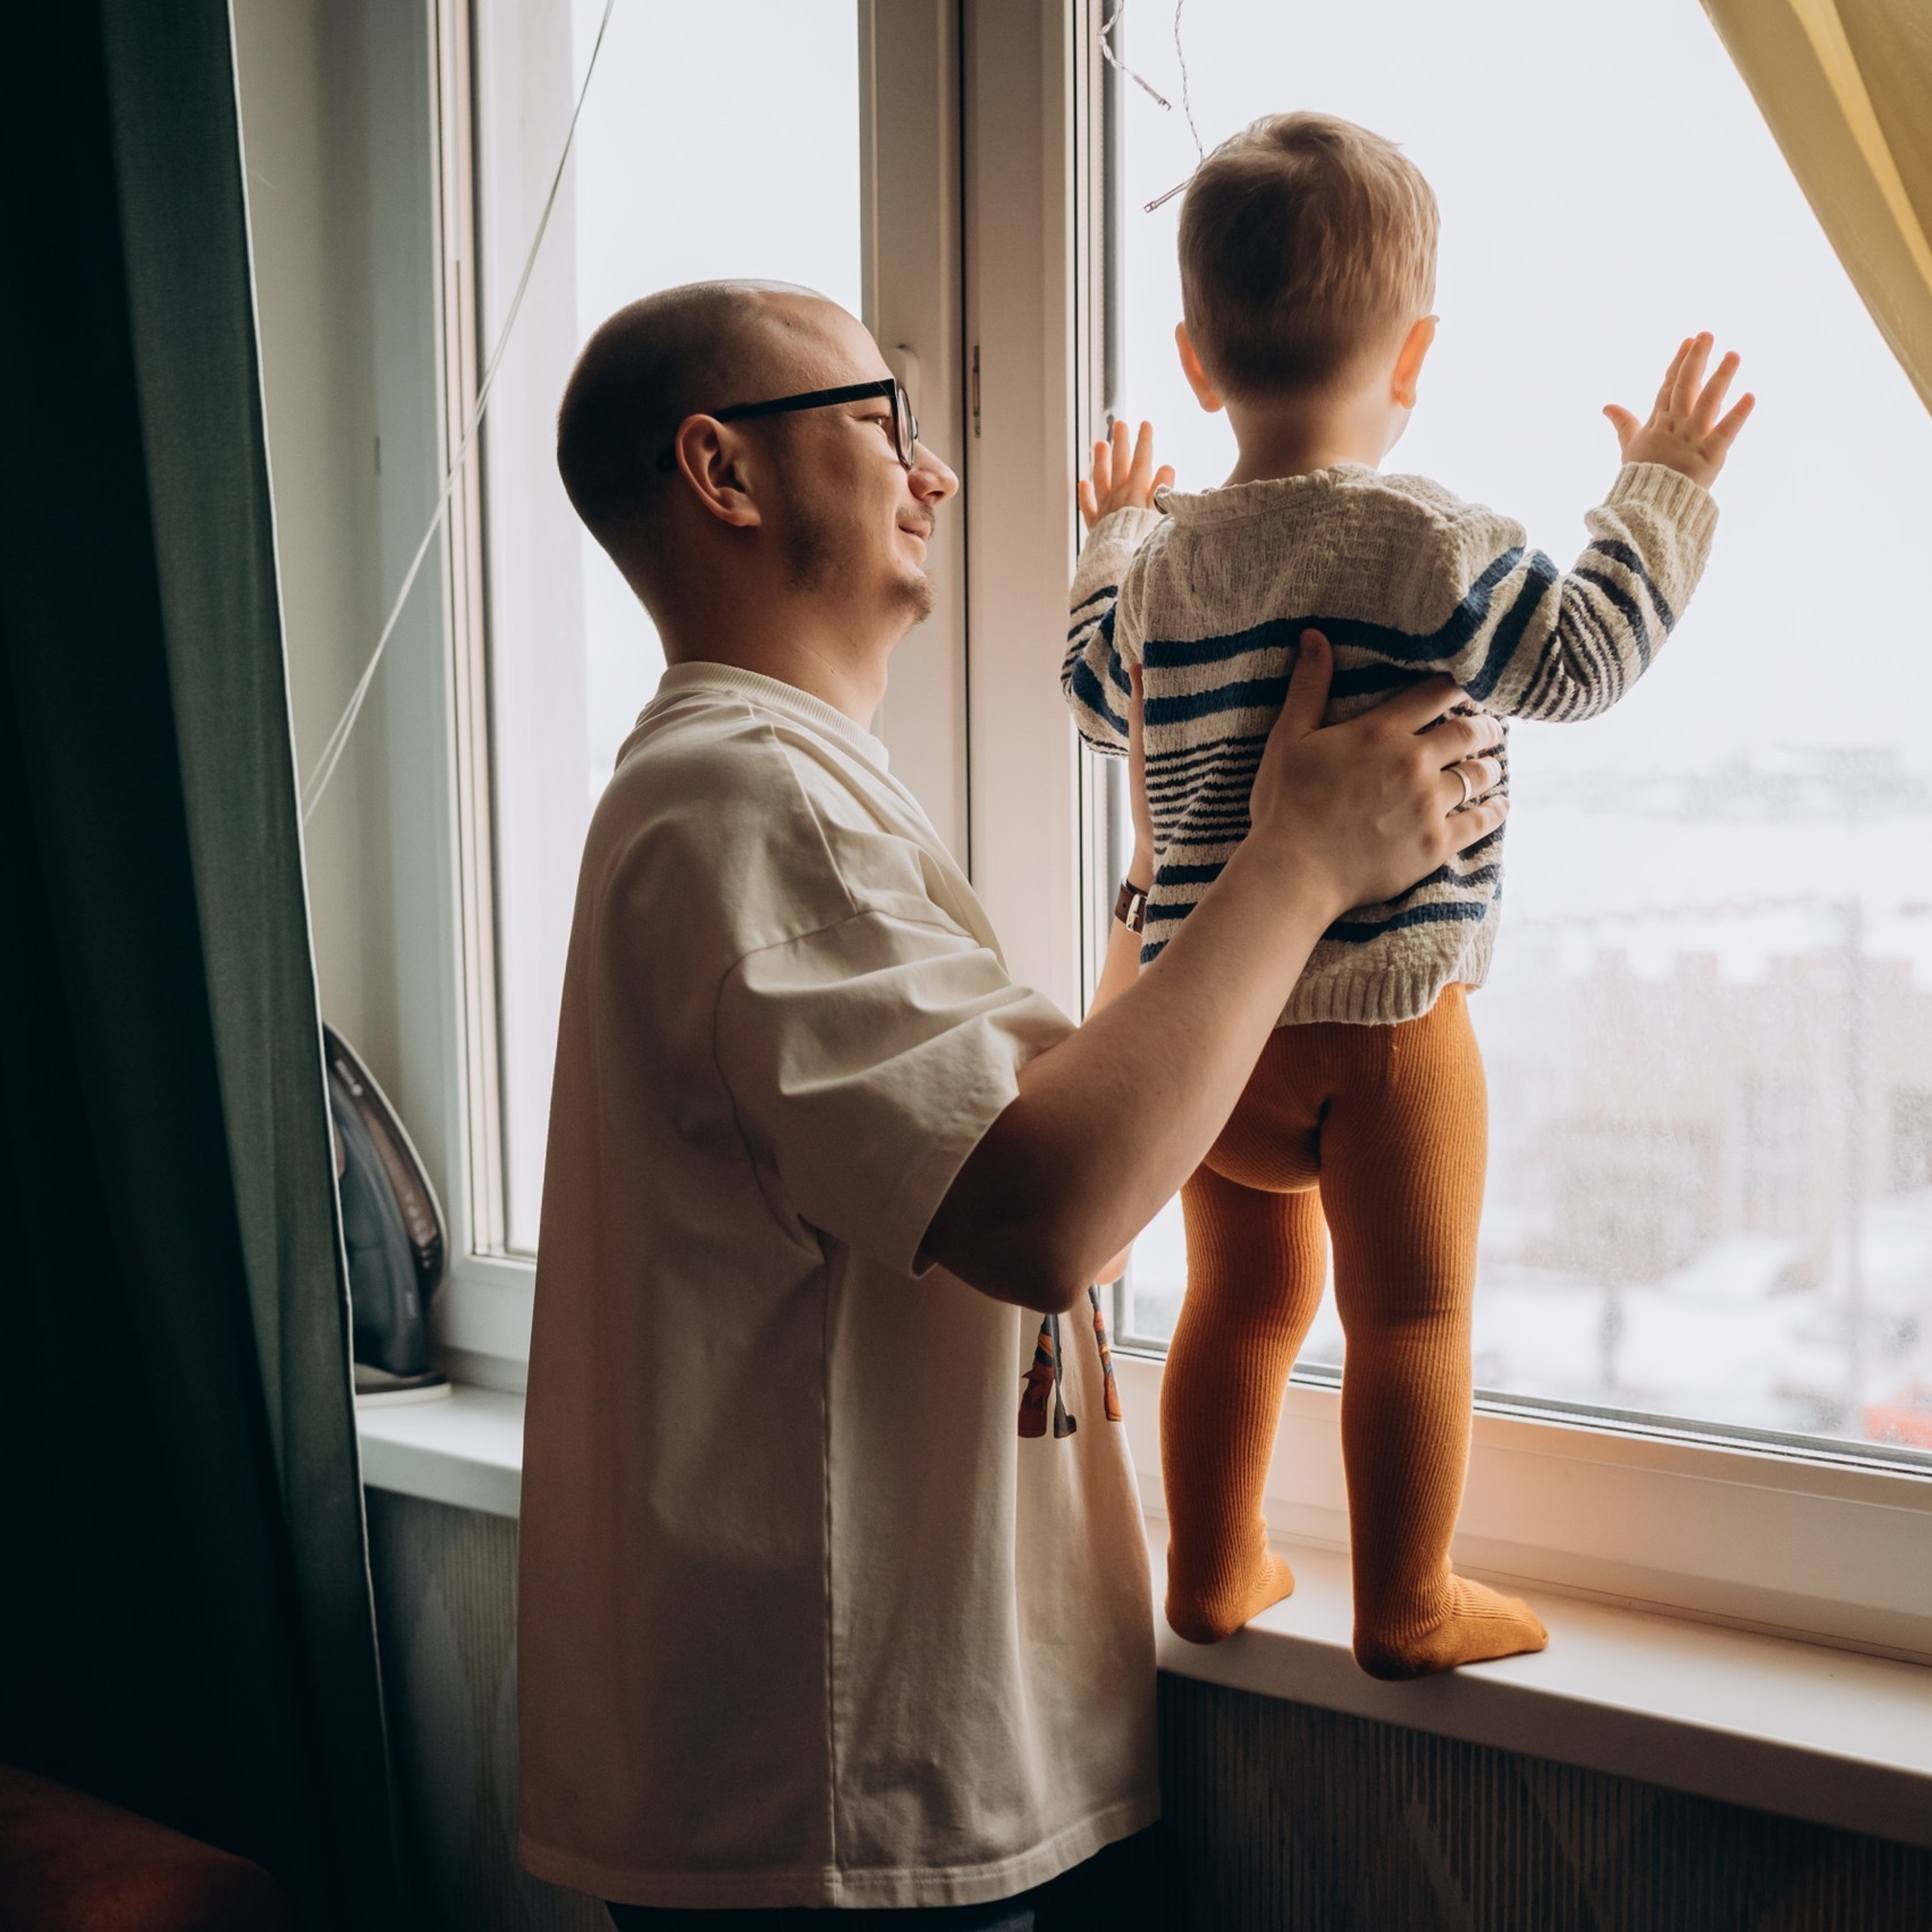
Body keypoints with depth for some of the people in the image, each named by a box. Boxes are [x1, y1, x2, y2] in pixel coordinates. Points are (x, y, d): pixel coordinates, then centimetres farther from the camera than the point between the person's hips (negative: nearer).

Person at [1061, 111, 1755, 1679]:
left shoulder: (1162, 562, 5)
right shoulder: (1426, 543, -13)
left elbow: (1095, 693, 21)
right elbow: (1578, 658, -7)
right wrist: (1666, 489, 6)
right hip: (1384, 1007, -6)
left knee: (1246, 1295, 20)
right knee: (1413, 1309, 8)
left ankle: (1213, 1569, 31)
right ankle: (1409, 1607, 18)